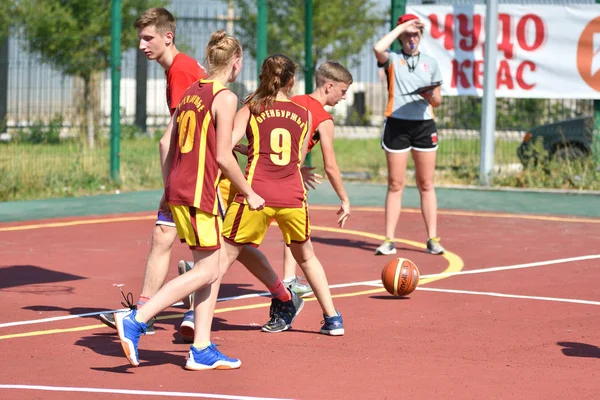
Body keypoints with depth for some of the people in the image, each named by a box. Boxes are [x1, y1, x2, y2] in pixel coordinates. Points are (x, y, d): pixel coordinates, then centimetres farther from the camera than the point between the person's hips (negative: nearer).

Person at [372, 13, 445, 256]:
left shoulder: (431, 63, 13)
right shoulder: (392, 60, 5)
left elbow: (437, 102, 14)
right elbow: (378, 49, -20)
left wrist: (431, 97, -9)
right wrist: (402, 27, -11)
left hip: (424, 126, 2)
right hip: (397, 125, -2)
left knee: (426, 184, 4)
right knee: (395, 184, 0)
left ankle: (432, 239, 7)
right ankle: (389, 240, 3)